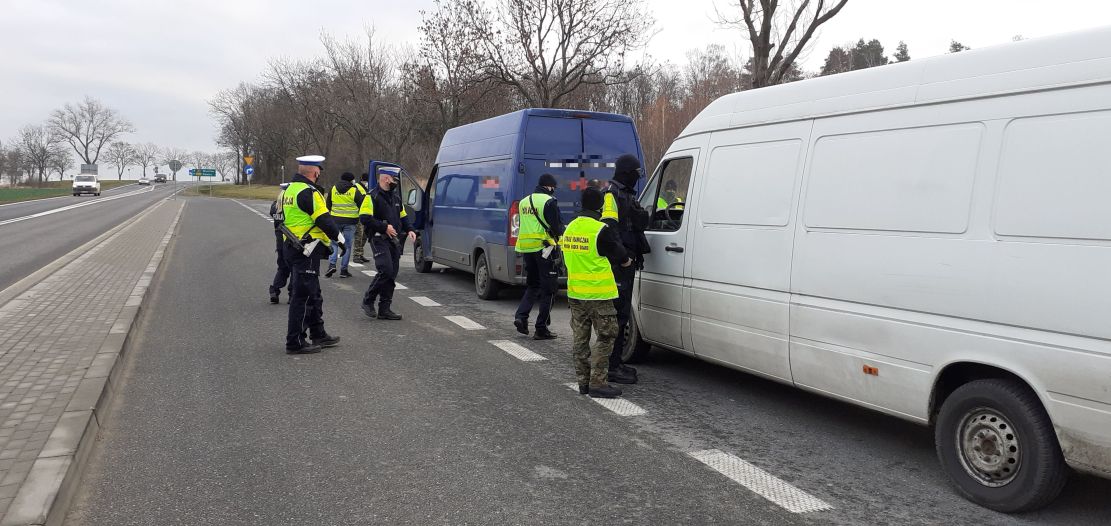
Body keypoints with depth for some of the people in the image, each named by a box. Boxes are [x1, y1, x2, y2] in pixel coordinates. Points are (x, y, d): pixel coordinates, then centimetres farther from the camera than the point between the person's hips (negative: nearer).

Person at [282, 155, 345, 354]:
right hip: (307, 251, -10)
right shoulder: (309, 192, -17)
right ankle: (295, 342, 0)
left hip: (292, 247, 10)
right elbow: (324, 219, -18)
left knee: (313, 294, 19)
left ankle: (319, 334, 29)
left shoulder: (290, 189, 14)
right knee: (303, 296, -5)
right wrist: (339, 238, -4)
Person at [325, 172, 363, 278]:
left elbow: (328, 206, 13)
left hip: (335, 220, 3)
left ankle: (332, 264, -7)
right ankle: (343, 270, 4)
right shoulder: (354, 191, -5)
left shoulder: (333, 189, 7)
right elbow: (362, 206, -2)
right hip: (350, 222, -2)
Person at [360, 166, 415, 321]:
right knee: (386, 271, -19)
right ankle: (368, 300, -1)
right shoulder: (372, 197, -7)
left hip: (394, 240, 8)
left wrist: (409, 230, 7)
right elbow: (364, 218, -16)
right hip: (379, 240, -8)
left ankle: (384, 309, 11)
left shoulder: (396, 197, 19)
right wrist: (385, 227, -19)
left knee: (392, 275, 5)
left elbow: (403, 216, 26)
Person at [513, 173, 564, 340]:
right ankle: (541, 329, 4)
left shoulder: (524, 202, 12)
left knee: (533, 285, 21)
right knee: (548, 289, 3)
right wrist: (560, 232, 11)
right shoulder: (549, 202, -10)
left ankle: (521, 316, 3)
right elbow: (556, 227, -12)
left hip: (526, 248, 7)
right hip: (544, 248, -6)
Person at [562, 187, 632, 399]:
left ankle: (583, 381, 19)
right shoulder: (602, 230, -15)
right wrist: (628, 261, 17)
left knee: (580, 338, 13)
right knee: (605, 337, 1)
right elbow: (622, 259, -6)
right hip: (598, 294, -7)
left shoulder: (570, 228, 9)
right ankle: (598, 383, -2)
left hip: (575, 293, 7)